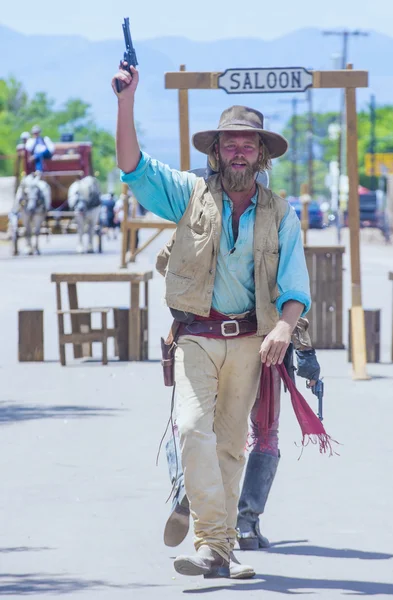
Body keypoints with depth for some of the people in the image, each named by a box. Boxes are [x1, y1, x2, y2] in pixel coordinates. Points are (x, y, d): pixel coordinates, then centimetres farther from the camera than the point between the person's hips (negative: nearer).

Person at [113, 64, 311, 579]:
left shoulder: (280, 214, 8)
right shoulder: (191, 195, 7)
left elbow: (295, 282, 1)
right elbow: (133, 168, -2)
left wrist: (284, 327, -18)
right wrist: (127, 100, -11)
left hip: (250, 340, 1)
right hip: (197, 337, -1)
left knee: (231, 443, 4)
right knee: (193, 428, -19)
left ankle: (216, 545, 11)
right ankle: (214, 541, -21)